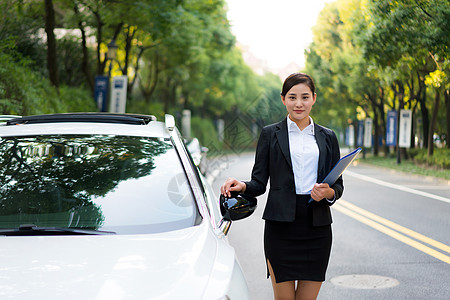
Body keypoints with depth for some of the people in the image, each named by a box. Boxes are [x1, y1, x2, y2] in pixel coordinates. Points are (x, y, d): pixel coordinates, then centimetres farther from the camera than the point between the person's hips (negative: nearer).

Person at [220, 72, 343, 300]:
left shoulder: (327, 137, 12)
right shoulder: (270, 134, 6)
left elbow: (338, 185, 13)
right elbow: (259, 182, 5)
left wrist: (328, 192, -10)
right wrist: (242, 186, -16)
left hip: (317, 226, 2)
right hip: (281, 224, -2)